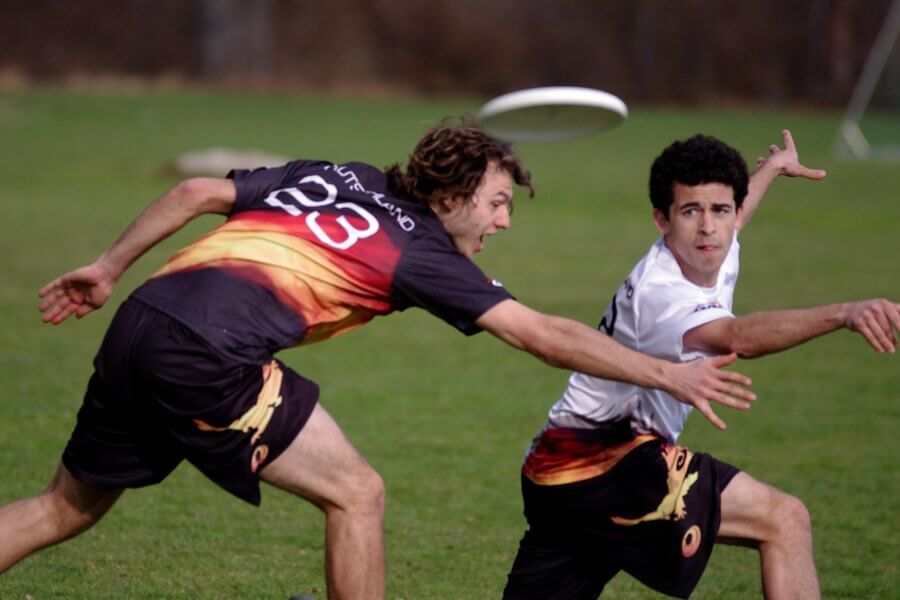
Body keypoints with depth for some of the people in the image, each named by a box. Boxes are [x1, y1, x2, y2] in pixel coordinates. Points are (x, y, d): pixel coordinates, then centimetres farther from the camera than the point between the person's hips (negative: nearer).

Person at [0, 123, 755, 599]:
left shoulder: (326, 178, 22)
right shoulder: (423, 251, 4)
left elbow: (197, 192, 20)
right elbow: (544, 335, 1)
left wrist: (110, 267, 27)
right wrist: (669, 375, 3)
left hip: (139, 323, 7)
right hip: (208, 357, -7)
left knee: (67, 507, 20)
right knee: (355, 494, 4)